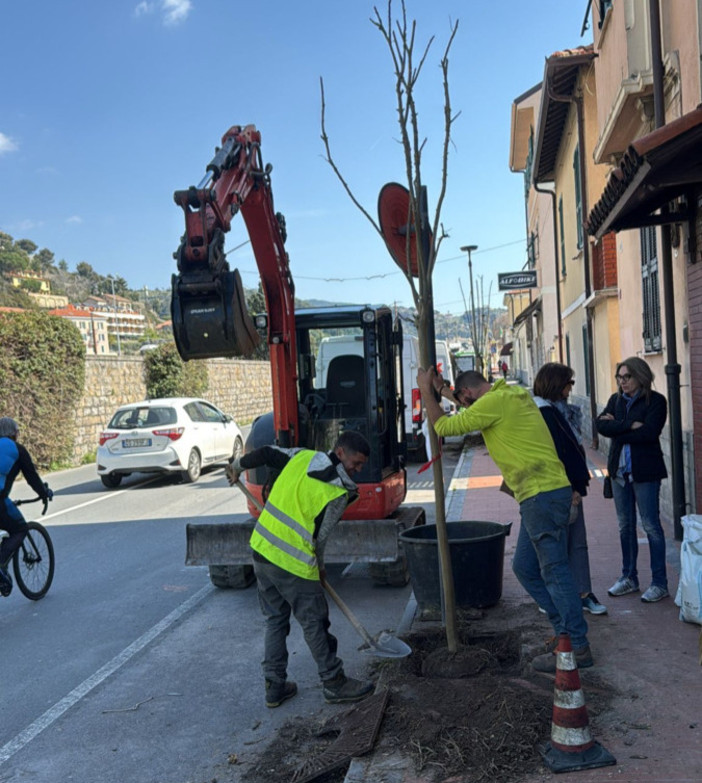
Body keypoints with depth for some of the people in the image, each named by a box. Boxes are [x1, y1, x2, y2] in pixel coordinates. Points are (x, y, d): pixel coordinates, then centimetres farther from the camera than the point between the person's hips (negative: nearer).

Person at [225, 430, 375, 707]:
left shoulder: (302, 456, 3)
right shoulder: (339, 492, -12)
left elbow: (265, 454, 10)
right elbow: (320, 536, -5)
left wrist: (238, 466, 30)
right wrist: (319, 568, 13)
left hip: (261, 549, 7)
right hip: (293, 563, -7)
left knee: (275, 620, 19)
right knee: (315, 623, 9)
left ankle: (275, 686, 28)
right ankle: (334, 684, 22)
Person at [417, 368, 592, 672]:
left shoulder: (495, 401, -12)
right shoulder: (513, 395, 17)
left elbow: (444, 426, -7)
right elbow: (473, 411, 34)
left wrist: (426, 392, 5)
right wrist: (442, 390, 32)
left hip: (542, 494, -10)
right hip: (543, 493, 10)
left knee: (555, 571, -4)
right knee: (524, 567, 15)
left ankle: (577, 648, 4)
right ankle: (568, 629, 22)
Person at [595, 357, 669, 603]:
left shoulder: (656, 401, -7)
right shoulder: (616, 399, 10)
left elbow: (648, 433, -19)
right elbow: (601, 425, -6)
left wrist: (616, 430, -11)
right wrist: (630, 425, -17)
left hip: (645, 471, -6)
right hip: (619, 470, 6)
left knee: (651, 525, -1)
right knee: (625, 526, 13)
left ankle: (659, 583, 9)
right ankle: (629, 578, 25)